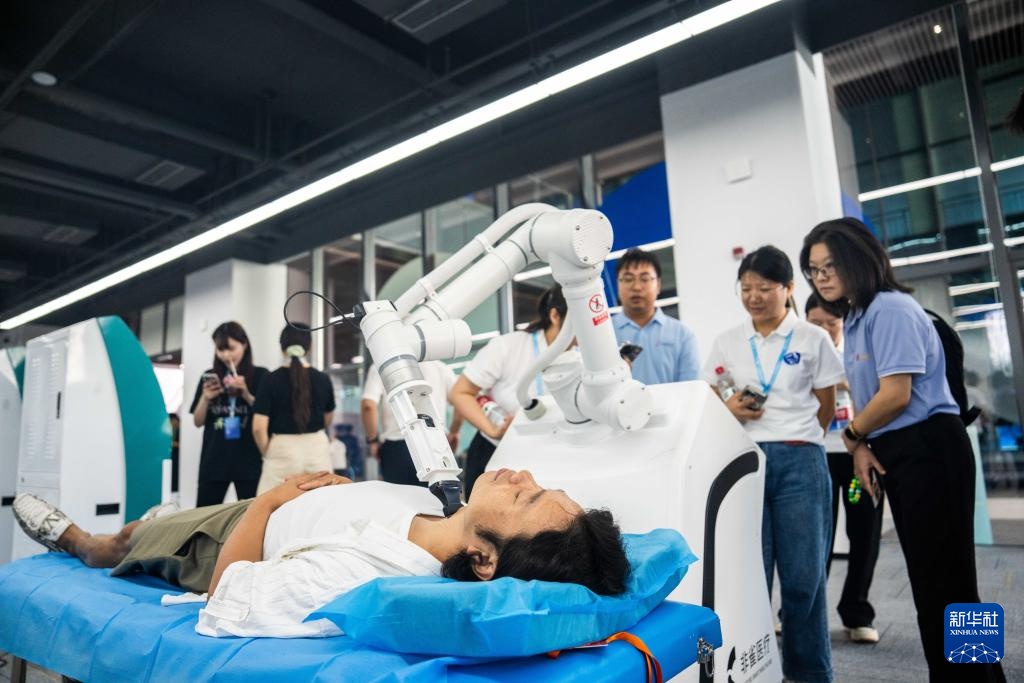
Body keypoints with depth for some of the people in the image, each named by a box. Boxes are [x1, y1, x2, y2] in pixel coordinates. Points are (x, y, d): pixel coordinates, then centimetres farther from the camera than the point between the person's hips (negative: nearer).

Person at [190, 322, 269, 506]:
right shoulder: (210, 377, 9)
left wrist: (246, 394, -15)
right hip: (214, 459, 3)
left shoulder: (259, 375, -1)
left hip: (248, 459, -3)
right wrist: (205, 398, -6)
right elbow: (198, 422, 12)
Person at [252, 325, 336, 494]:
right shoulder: (323, 380, 1)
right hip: (318, 450, 2)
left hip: (283, 452, -2)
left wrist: (267, 453, 8)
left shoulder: (272, 380, -7)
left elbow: (259, 428, -9)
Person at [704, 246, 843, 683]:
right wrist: (730, 410, -5)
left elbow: (827, 408, 9)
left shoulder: (812, 339, 5)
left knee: (803, 575, 4)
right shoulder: (726, 342, 10)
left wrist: (794, 439, 2)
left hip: (800, 460, -1)